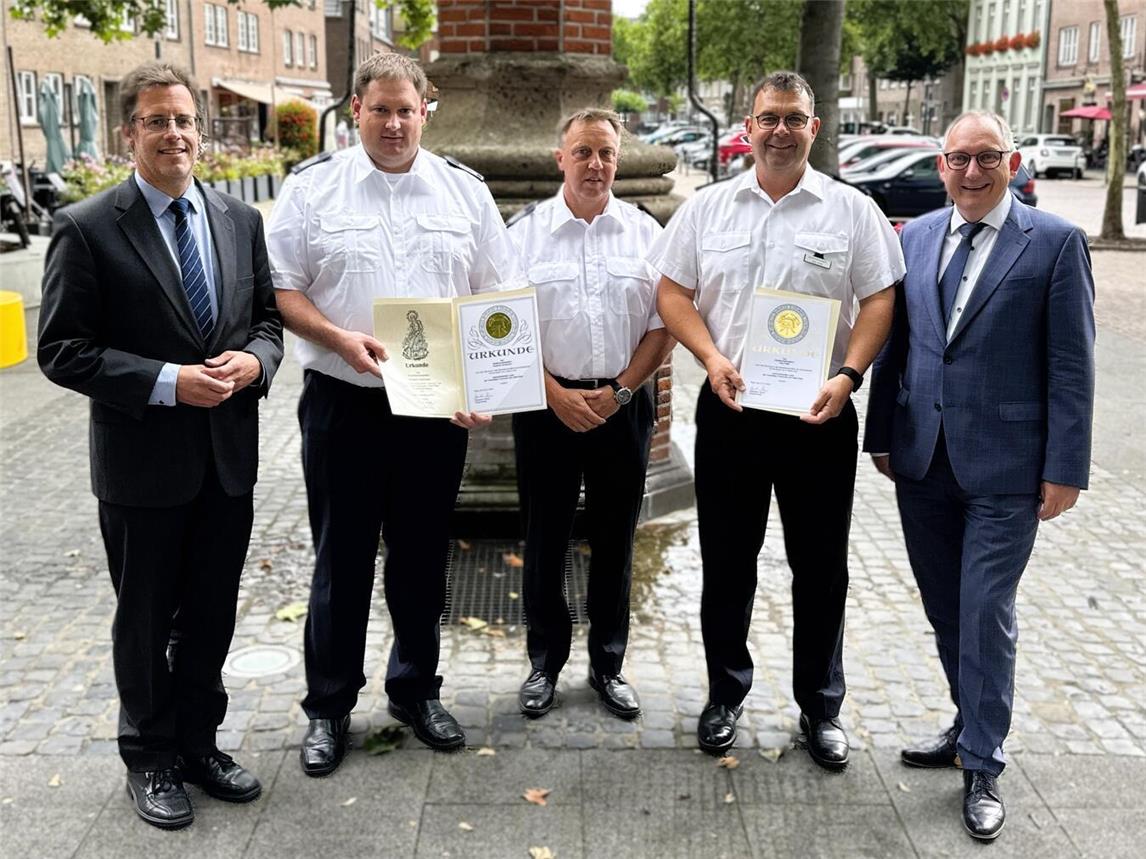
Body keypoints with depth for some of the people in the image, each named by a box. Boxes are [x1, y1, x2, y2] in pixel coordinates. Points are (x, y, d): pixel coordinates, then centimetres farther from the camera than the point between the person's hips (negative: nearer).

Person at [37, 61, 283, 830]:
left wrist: (254, 359, -12)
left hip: (229, 460, 4)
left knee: (213, 616, 16)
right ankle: (150, 759, 32)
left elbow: (270, 318, 11)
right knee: (147, 621, 13)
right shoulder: (87, 229, -9)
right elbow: (62, 350, -11)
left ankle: (198, 743, 36)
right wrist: (168, 383, -21)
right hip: (142, 464, -4)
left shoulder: (241, 220, 5)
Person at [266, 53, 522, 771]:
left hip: (439, 406, 2)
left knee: (424, 556, 12)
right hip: (343, 402, -2)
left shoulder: (465, 191, 6)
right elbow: (282, 289, -1)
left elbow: (502, 297, 6)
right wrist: (342, 341, -17)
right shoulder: (312, 188, 1)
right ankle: (330, 705, 21)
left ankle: (417, 691, 30)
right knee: (341, 558, 6)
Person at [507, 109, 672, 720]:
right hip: (546, 403, -1)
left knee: (615, 539, 9)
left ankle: (608, 665, 24)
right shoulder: (527, 231, 2)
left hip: (622, 405, 1)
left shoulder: (645, 232, 5)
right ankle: (544, 663, 22)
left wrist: (618, 391, -7)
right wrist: (555, 393, -10)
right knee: (544, 538, 7)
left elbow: (663, 324, 3)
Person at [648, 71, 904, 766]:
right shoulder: (708, 208, 6)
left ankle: (821, 708, 25)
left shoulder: (852, 210, 2)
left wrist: (849, 375, -16)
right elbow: (673, 293, 6)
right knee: (727, 564, 11)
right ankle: (726, 694, 29)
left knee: (821, 567, 8)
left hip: (820, 416, -1)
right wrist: (712, 357, -10)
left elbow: (879, 299, -1)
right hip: (729, 411, 1)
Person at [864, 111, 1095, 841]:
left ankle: (983, 768, 13)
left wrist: (1065, 468, -10)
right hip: (923, 459, 5)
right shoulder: (915, 238, 8)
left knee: (985, 616, -1)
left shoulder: (1055, 241, -5)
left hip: (1005, 466, -4)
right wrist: (882, 436, 10)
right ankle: (972, 726, 35)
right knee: (947, 611, 15)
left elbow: (1071, 364, -7)